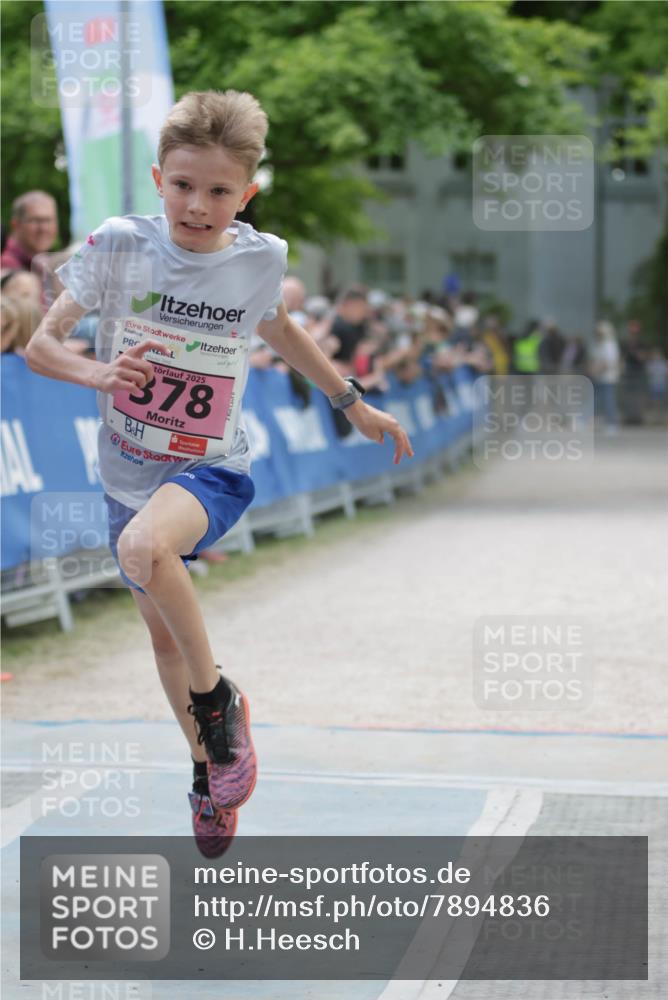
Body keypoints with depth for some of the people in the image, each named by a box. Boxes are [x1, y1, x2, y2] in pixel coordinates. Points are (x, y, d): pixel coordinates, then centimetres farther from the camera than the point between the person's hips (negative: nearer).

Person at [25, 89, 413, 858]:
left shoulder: (260, 258, -9)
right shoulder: (118, 246, -14)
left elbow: (278, 328, 14)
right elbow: (41, 346, -11)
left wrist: (354, 403, 21)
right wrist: (97, 372, -32)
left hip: (213, 469, -3)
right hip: (129, 473, 3)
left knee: (144, 547, -35)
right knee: (163, 636, 15)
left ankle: (217, 699, -13)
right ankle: (209, 771, 39)